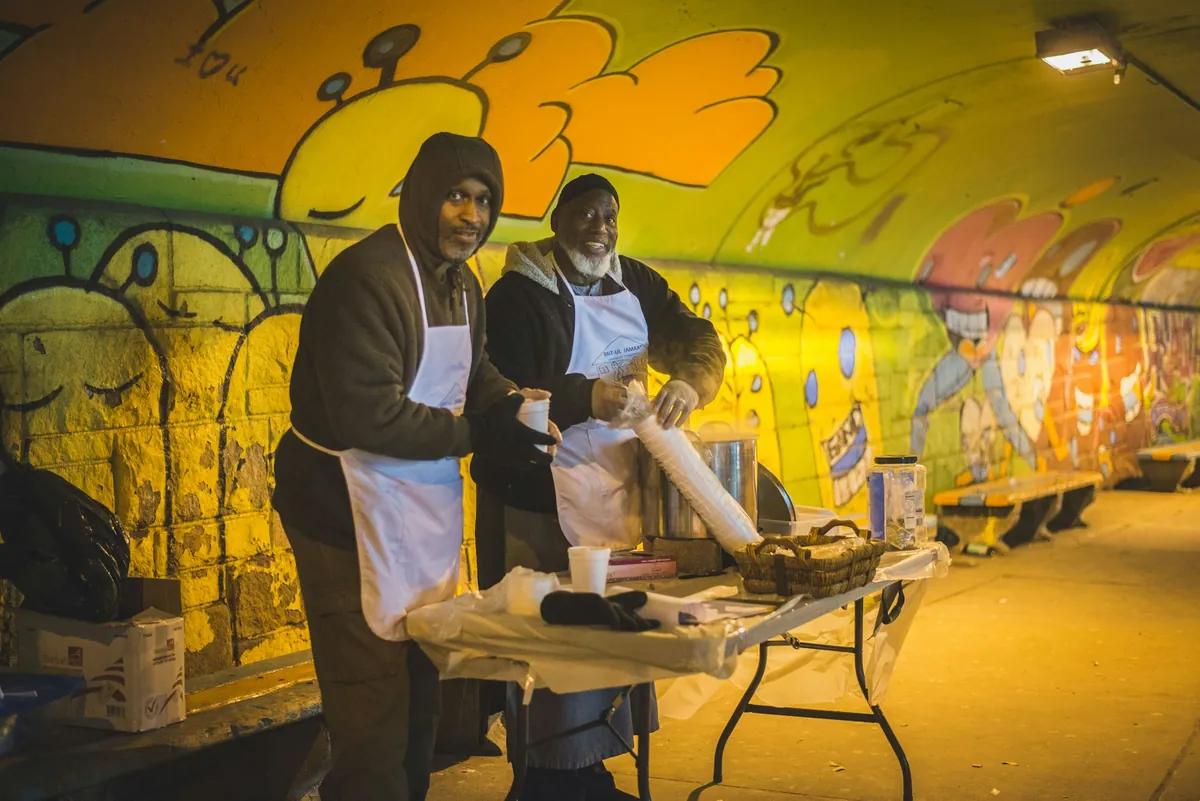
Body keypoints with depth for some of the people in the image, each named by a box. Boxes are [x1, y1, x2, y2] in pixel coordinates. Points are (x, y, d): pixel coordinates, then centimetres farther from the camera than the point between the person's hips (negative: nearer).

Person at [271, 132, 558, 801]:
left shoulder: (461, 282, 10)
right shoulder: (368, 275, -20)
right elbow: (367, 414, -27)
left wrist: (510, 402, 1)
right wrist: (478, 434, -20)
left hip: (427, 508, 10)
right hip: (352, 513, -9)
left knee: (421, 694, 21)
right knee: (374, 716, -3)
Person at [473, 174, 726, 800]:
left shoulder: (636, 283, 11)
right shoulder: (518, 294, -10)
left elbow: (698, 341, 4)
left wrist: (688, 381, -19)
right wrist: (587, 398, -31)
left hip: (619, 490, 7)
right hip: (542, 497, -6)